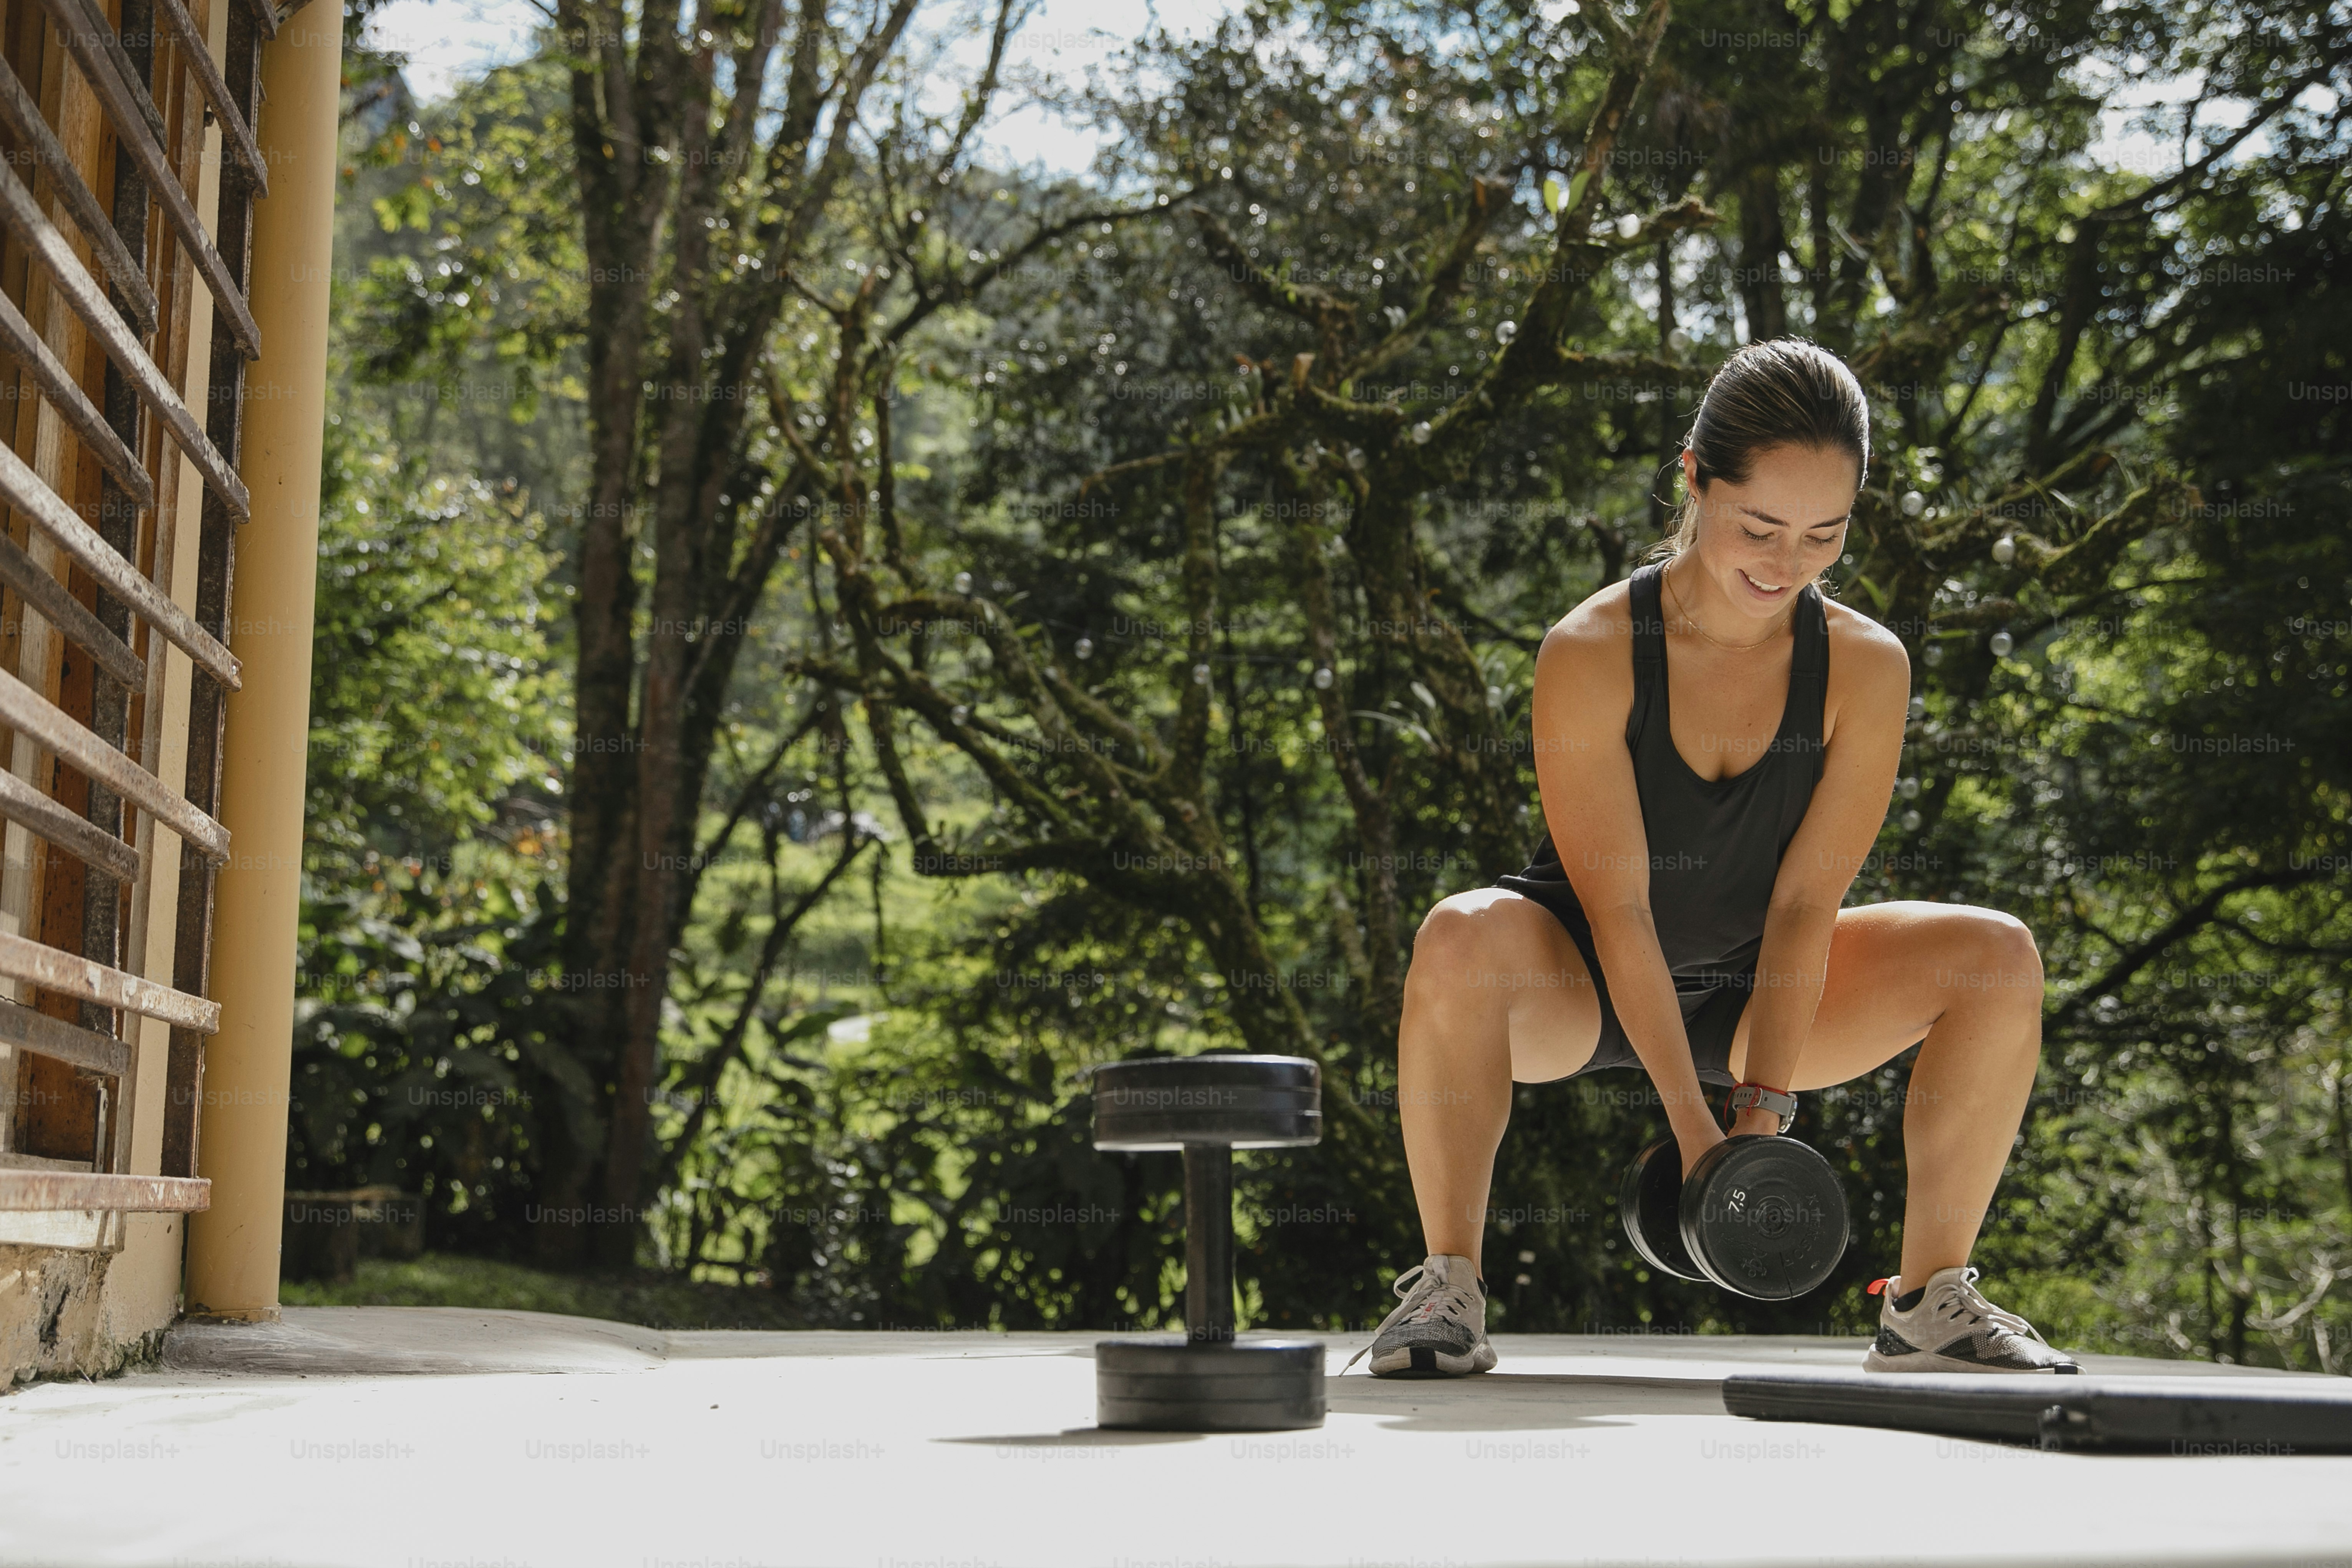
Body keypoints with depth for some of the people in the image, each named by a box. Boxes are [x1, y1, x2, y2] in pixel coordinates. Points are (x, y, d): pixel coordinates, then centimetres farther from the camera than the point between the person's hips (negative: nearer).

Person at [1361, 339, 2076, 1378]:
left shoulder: (1866, 668, -14)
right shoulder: (1590, 652, -23)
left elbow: (1805, 901, -15)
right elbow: (1617, 907, -24)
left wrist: (1763, 1105, -22)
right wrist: (1692, 1123, -28)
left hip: (1755, 991, 4)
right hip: (1581, 988, -3)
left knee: (1999, 957, -16)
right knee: (1462, 940, -37)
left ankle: (1928, 1304, -5)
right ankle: (1447, 1285, -22)